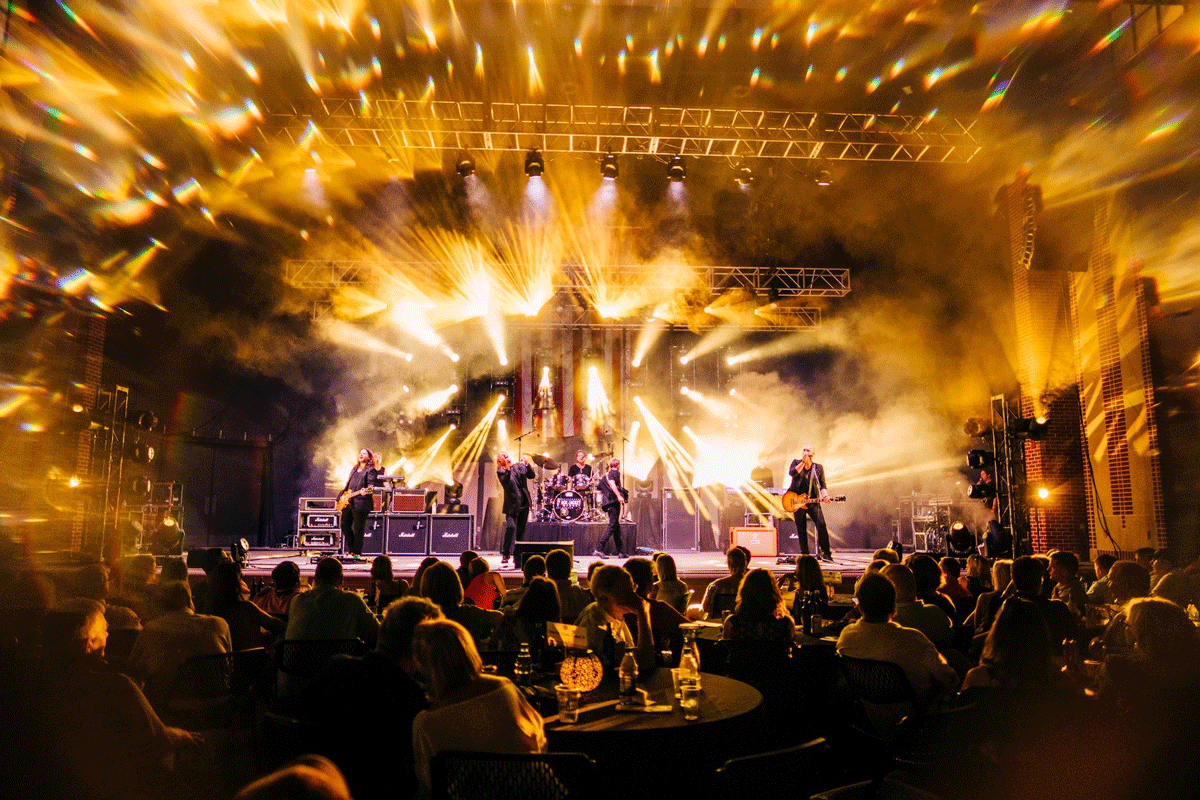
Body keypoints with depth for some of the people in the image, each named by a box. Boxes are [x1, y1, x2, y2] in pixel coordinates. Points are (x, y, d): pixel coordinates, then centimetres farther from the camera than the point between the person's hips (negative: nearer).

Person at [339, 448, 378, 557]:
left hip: (360, 503, -8)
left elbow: (371, 485, -14)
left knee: (358, 529, -4)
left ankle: (357, 552, 6)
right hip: (348, 502, 8)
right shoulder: (354, 470, 21)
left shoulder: (371, 470, -3)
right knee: (345, 526, 10)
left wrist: (365, 491, -34)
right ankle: (351, 549, 23)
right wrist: (341, 496, 16)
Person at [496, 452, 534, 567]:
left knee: (521, 530, 9)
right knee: (510, 527, -17)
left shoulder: (520, 466, 10)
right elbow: (505, 482, -20)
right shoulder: (501, 472, -3)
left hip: (524, 503, 4)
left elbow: (531, 475, 4)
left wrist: (527, 464, -10)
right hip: (512, 505, -4)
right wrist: (508, 469, -29)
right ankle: (506, 555, -6)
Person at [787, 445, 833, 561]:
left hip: (813, 501, 0)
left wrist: (825, 495, -13)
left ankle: (825, 553, -7)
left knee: (821, 524, -14)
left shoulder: (818, 468, 6)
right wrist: (803, 462, -17)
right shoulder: (796, 463, 5)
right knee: (801, 529, 3)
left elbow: (822, 485, 6)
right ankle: (805, 555, 12)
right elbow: (792, 473, -16)